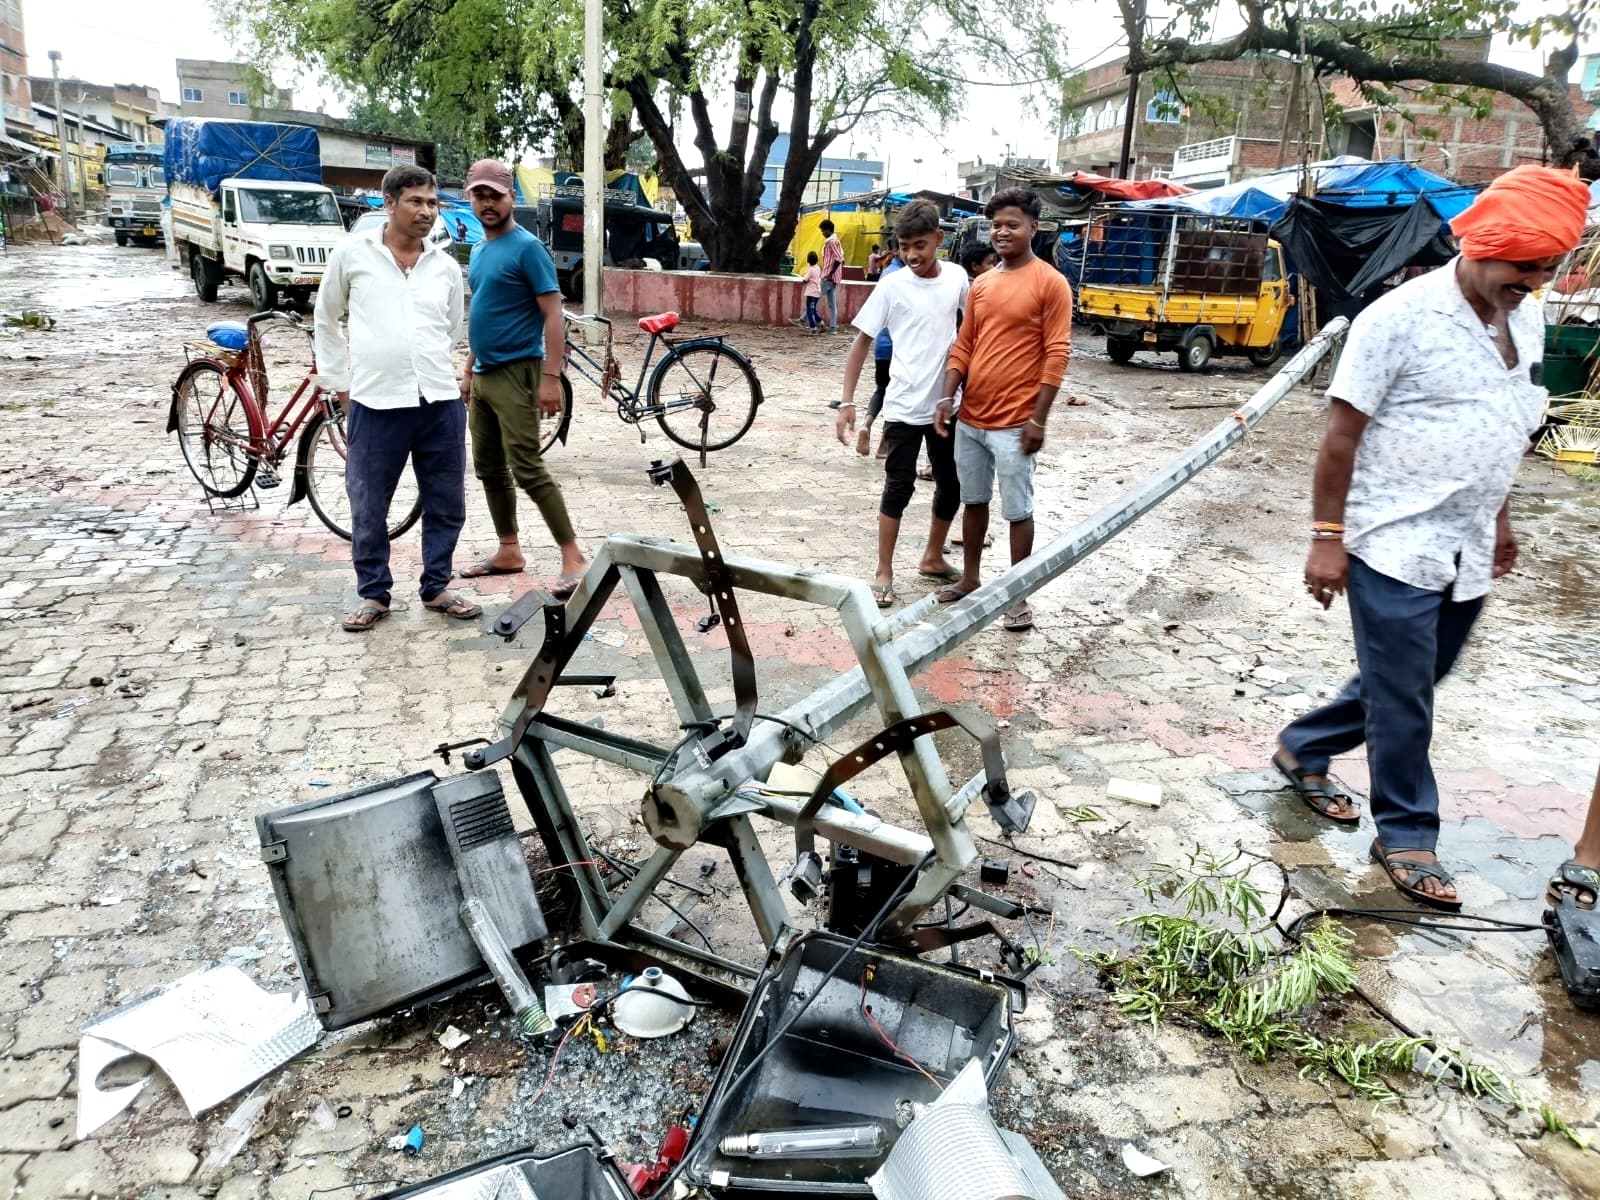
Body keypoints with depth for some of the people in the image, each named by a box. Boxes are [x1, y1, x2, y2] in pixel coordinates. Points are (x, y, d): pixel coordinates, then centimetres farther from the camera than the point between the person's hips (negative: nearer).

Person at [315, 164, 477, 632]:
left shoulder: (446, 267, 9)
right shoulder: (352, 253, 2)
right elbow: (327, 320, 11)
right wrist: (339, 383, 9)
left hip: (440, 402, 3)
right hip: (374, 404, -2)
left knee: (446, 505, 9)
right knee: (368, 510, 6)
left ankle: (436, 588, 25)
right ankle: (373, 594, 21)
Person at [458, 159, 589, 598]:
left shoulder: (527, 248, -11)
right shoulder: (479, 250, 14)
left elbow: (553, 315, -16)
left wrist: (551, 377, -23)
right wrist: (469, 369, 20)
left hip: (515, 373, -9)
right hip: (484, 375, 9)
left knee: (527, 469, -13)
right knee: (488, 468, 12)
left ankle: (574, 558, -10)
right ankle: (509, 551, 22)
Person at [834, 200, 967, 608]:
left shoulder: (957, 278, -1)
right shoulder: (892, 286, -9)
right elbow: (861, 342, -5)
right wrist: (847, 402, -11)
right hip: (903, 408, -4)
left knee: (951, 486, 13)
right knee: (898, 489, 1)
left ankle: (932, 558, 32)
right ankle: (884, 573, 12)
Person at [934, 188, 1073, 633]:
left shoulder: (1050, 283, -8)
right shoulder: (981, 284, 11)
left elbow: (1056, 356, -11)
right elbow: (963, 346, 13)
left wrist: (1038, 419, -16)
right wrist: (948, 397, 1)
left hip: (1014, 423, -6)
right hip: (970, 418, 6)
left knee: (1018, 511, 2)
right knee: (973, 501, 16)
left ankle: (1019, 596, 12)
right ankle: (970, 579, 31)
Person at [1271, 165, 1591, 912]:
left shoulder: (1525, 319, 7)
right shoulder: (1401, 318, -15)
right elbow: (1342, 433, -14)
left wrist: (1498, 516, 21)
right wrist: (1327, 535, -15)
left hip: (1468, 552, 8)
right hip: (1396, 547, -7)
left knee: (1406, 685, 18)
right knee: (1402, 699, 3)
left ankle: (1301, 751, 37)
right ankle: (1405, 834, 20)